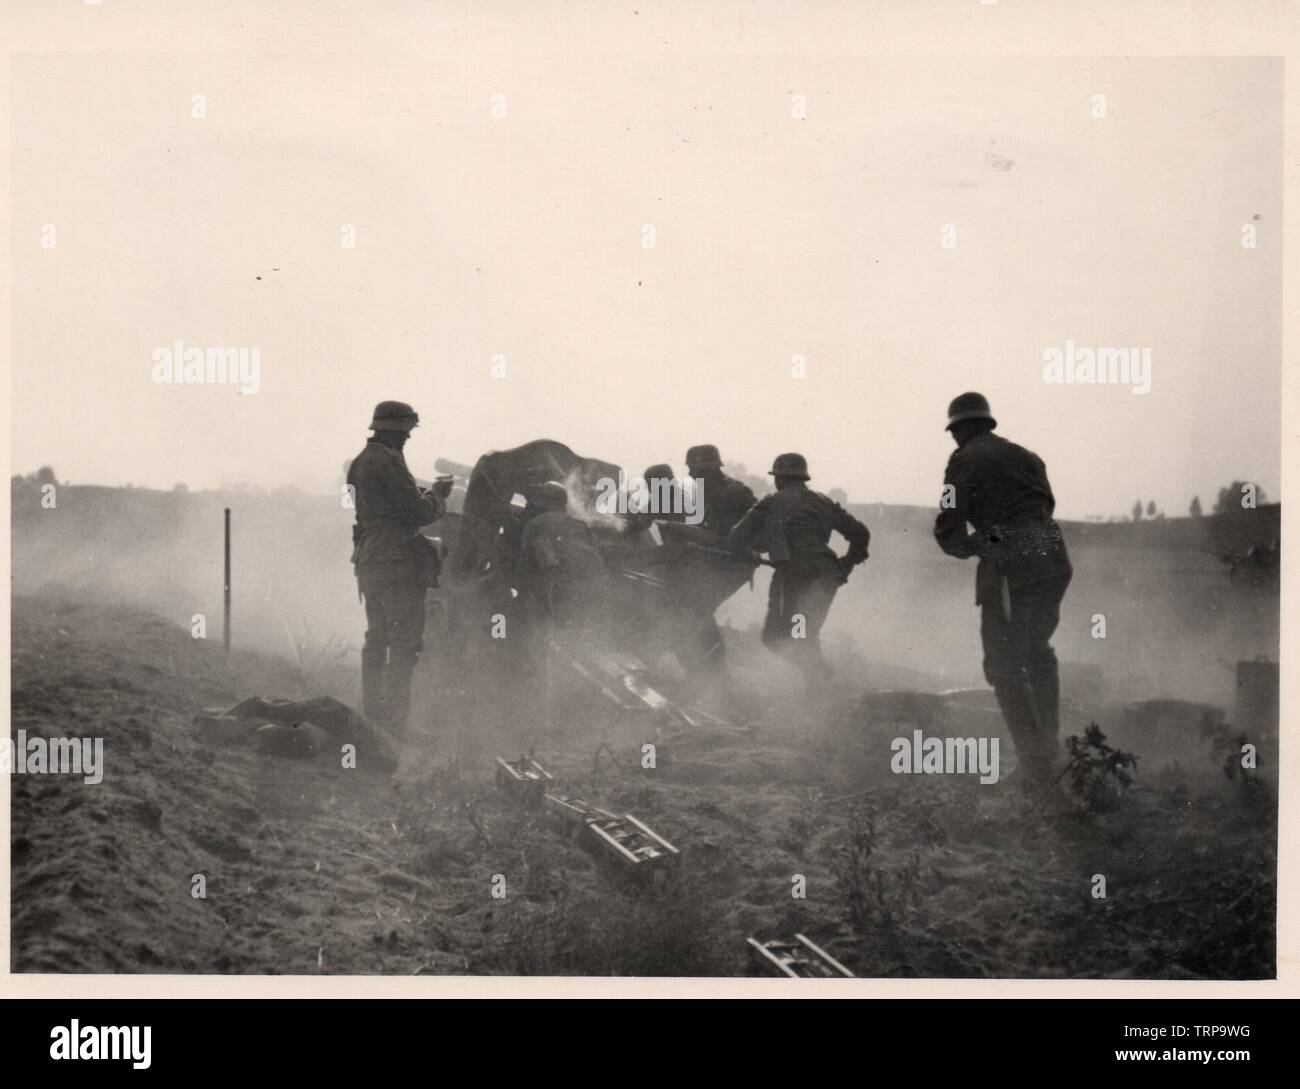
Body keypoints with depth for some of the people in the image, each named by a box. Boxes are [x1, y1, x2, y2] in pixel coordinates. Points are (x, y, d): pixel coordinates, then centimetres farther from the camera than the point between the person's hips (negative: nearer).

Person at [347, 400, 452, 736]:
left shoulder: (359, 463, 14)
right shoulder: (388, 463, -15)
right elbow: (418, 512, -16)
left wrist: (426, 494, 17)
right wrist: (438, 494, 2)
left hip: (368, 561, 9)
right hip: (398, 562, -9)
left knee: (376, 641, 17)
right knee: (405, 645, -7)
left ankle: (371, 716, 21)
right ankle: (394, 723, -10)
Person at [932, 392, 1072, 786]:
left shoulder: (964, 460, 2)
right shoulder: (1025, 456, 19)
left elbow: (949, 529, -5)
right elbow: (1046, 506, 16)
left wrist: (966, 547, 16)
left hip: (1007, 569, -6)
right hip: (1053, 560, 6)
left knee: (1005, 666, 4)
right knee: (1037, 651, 26)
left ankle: (1037, 767, -2)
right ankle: (1051, 743, 27)